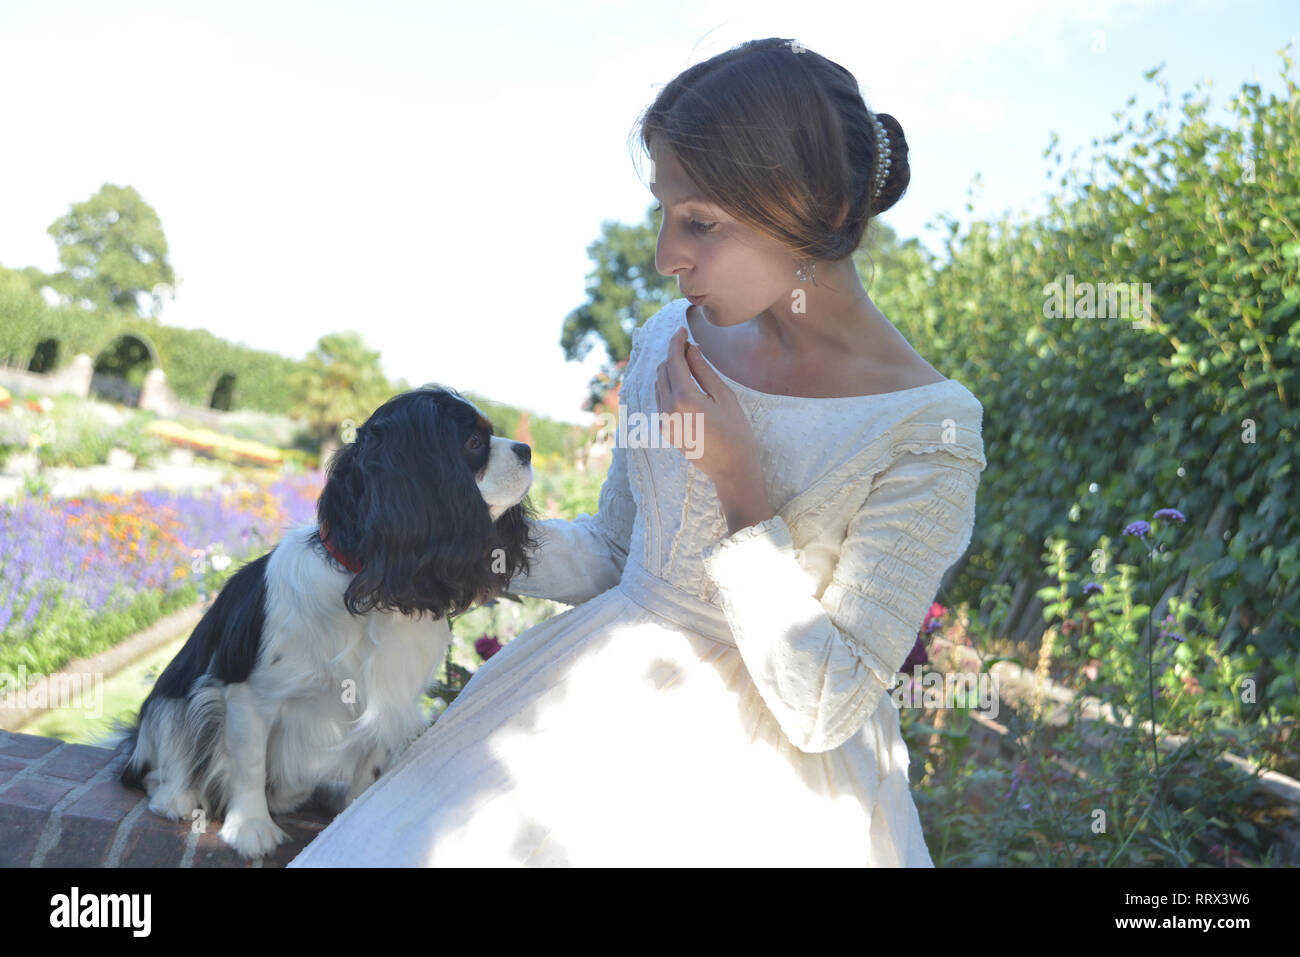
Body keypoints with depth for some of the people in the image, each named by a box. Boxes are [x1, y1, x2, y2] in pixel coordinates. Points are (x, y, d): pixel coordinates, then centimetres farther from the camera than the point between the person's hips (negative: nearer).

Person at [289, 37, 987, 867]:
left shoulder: (928, 431, -19)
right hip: (604, 704, 5)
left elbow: (822, 711, -18)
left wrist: (738, 485, -23)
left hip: (764, 774, -4)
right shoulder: (670, 342, -2)